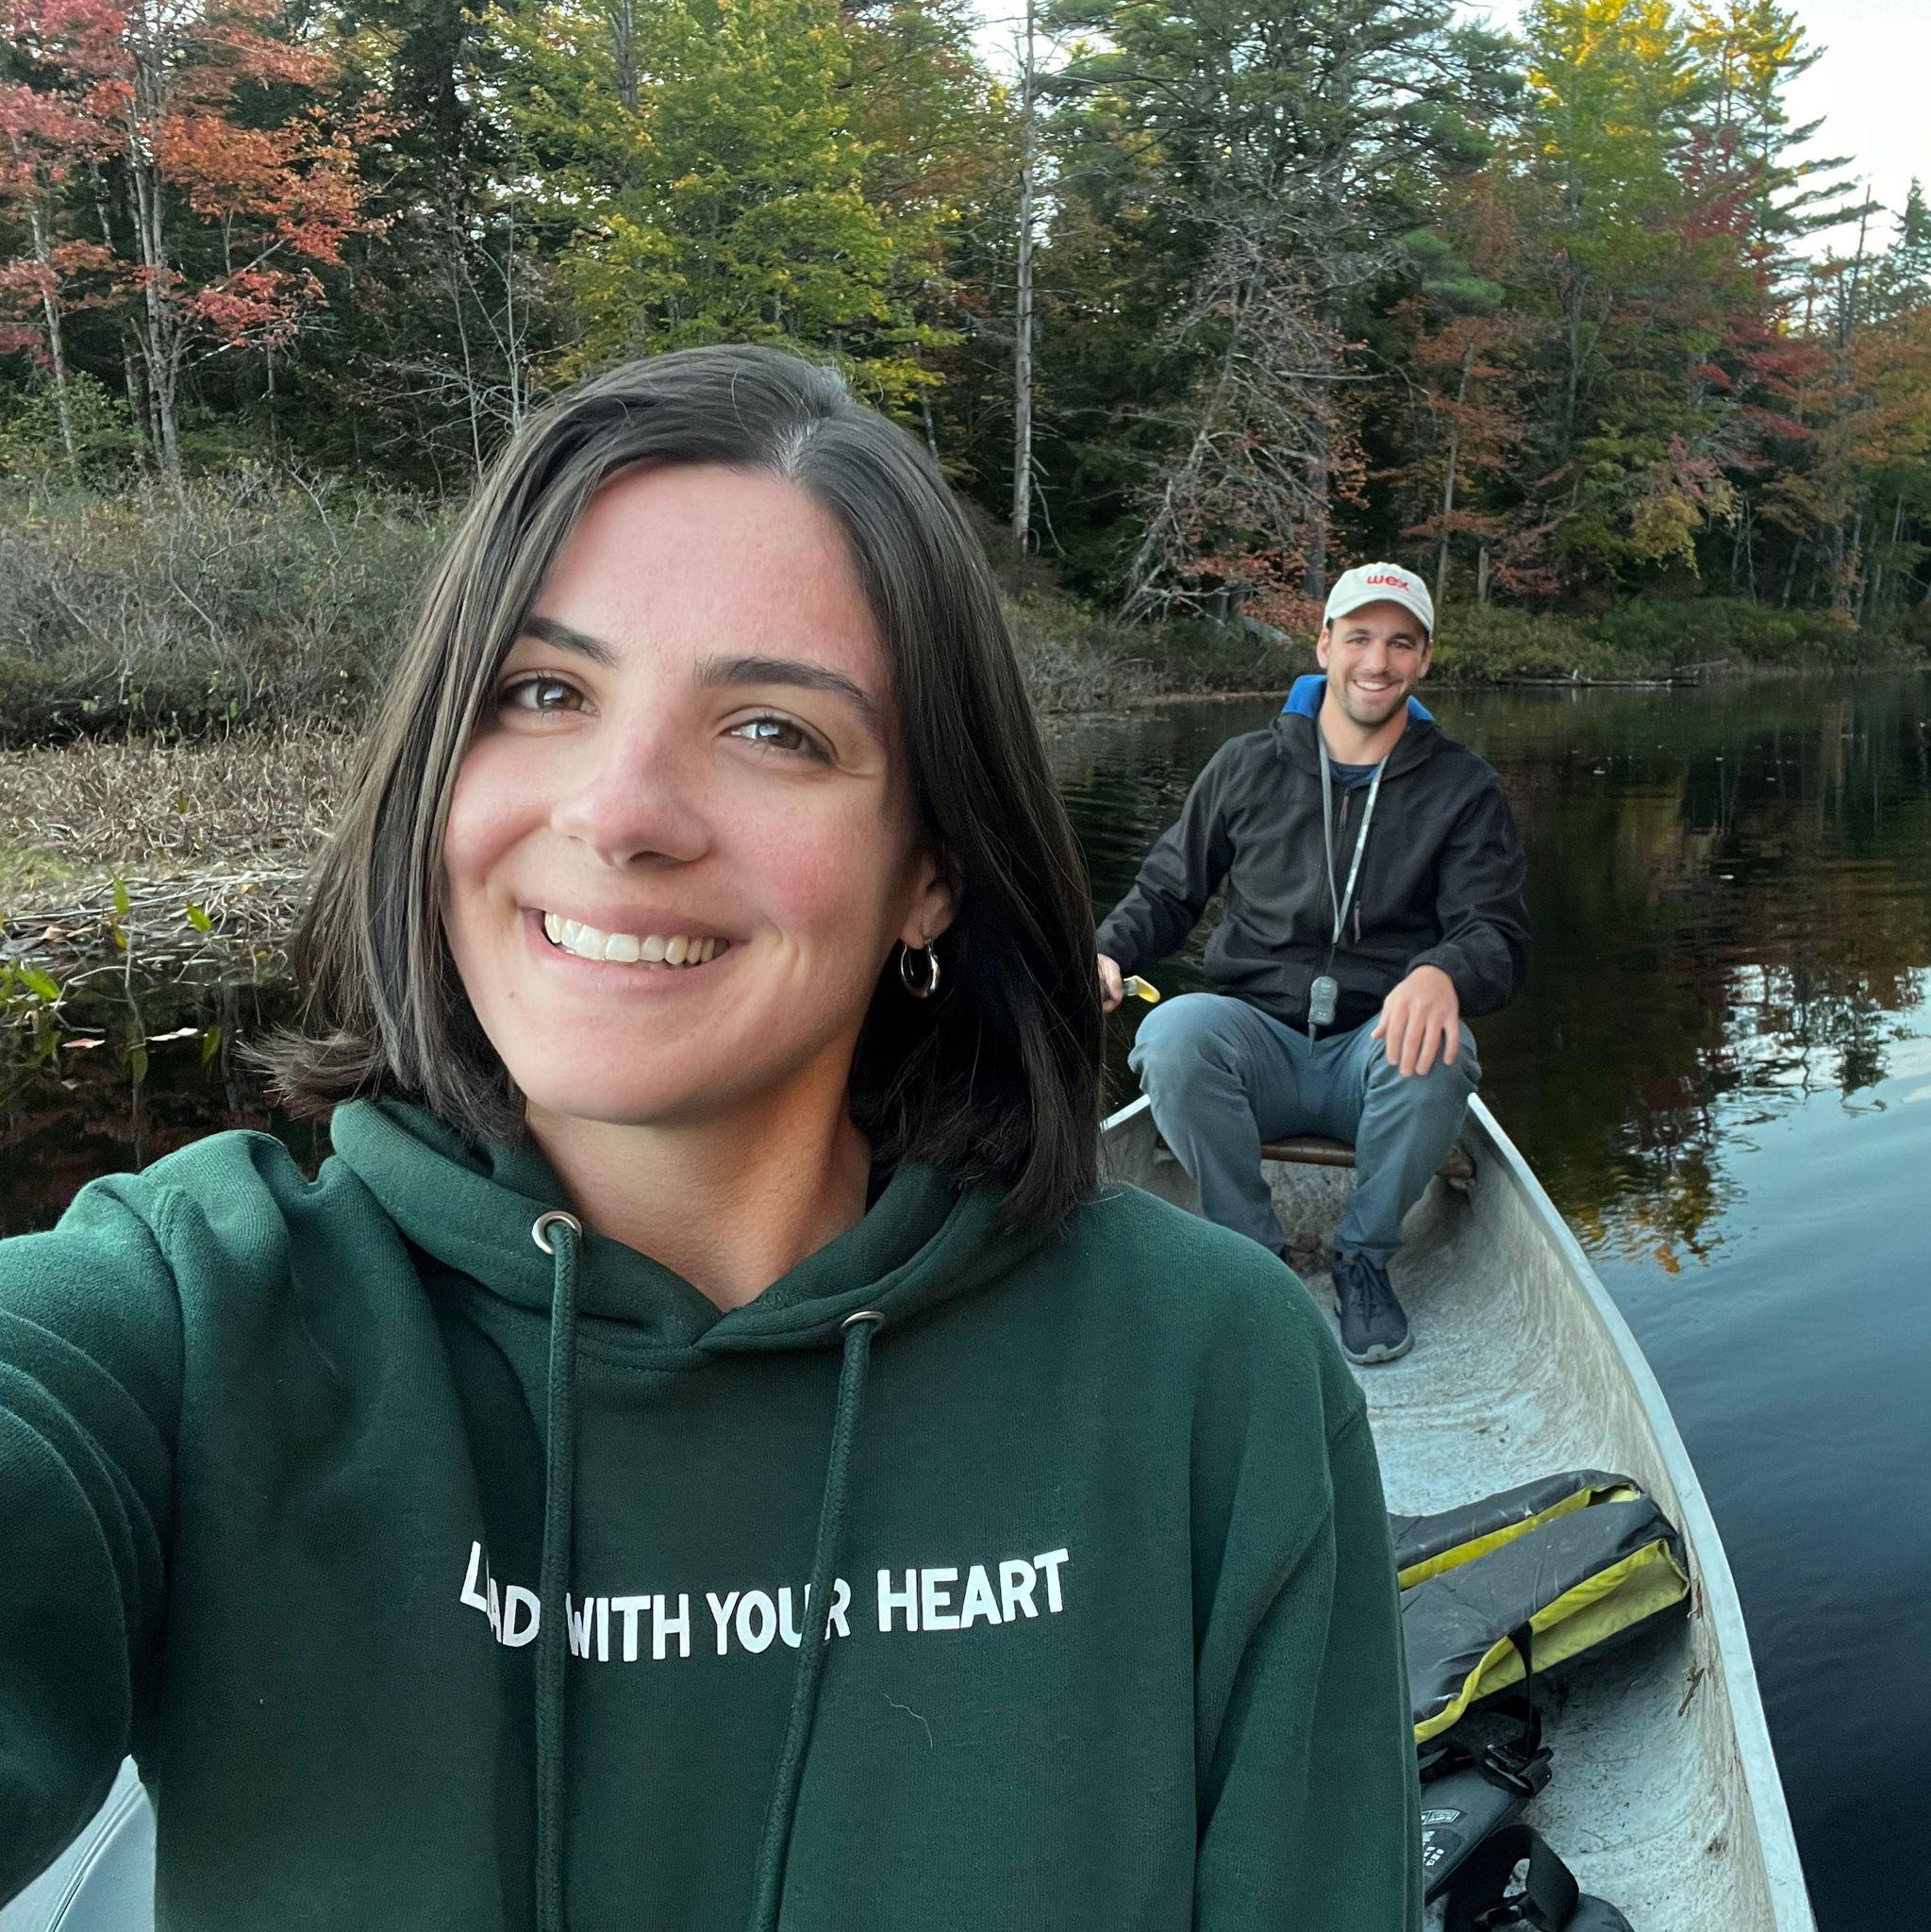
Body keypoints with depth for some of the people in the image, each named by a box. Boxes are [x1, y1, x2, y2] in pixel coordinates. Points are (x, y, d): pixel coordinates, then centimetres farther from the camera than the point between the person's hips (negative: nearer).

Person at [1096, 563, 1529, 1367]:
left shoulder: (1462, 788, 5)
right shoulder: (1247, 767, 7)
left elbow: (1498, 936, -5)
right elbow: (1167, 892, 14)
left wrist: (1443, 975, -30)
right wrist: (1108, 952, -9)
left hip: (1379, 1050, 0)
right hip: (1258, 1040, 1)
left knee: (1439, 1054, -35)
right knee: (1174, 1032, -32)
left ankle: (1364, 1255, -7)